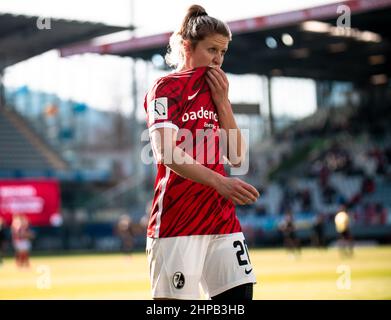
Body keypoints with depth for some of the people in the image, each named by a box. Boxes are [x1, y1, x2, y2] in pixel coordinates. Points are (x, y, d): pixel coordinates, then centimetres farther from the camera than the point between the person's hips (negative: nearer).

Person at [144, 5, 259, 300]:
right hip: (177, 221, -7)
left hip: (222, 218, 7)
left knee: (239, 293, 0)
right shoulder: (166, 88, -4)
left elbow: (237, 157, 12)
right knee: (175, 298, -7)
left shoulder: (214, 91, 18)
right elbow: (165, 153, -20)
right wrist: (219, 182, -32)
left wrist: (222, 102, 3)